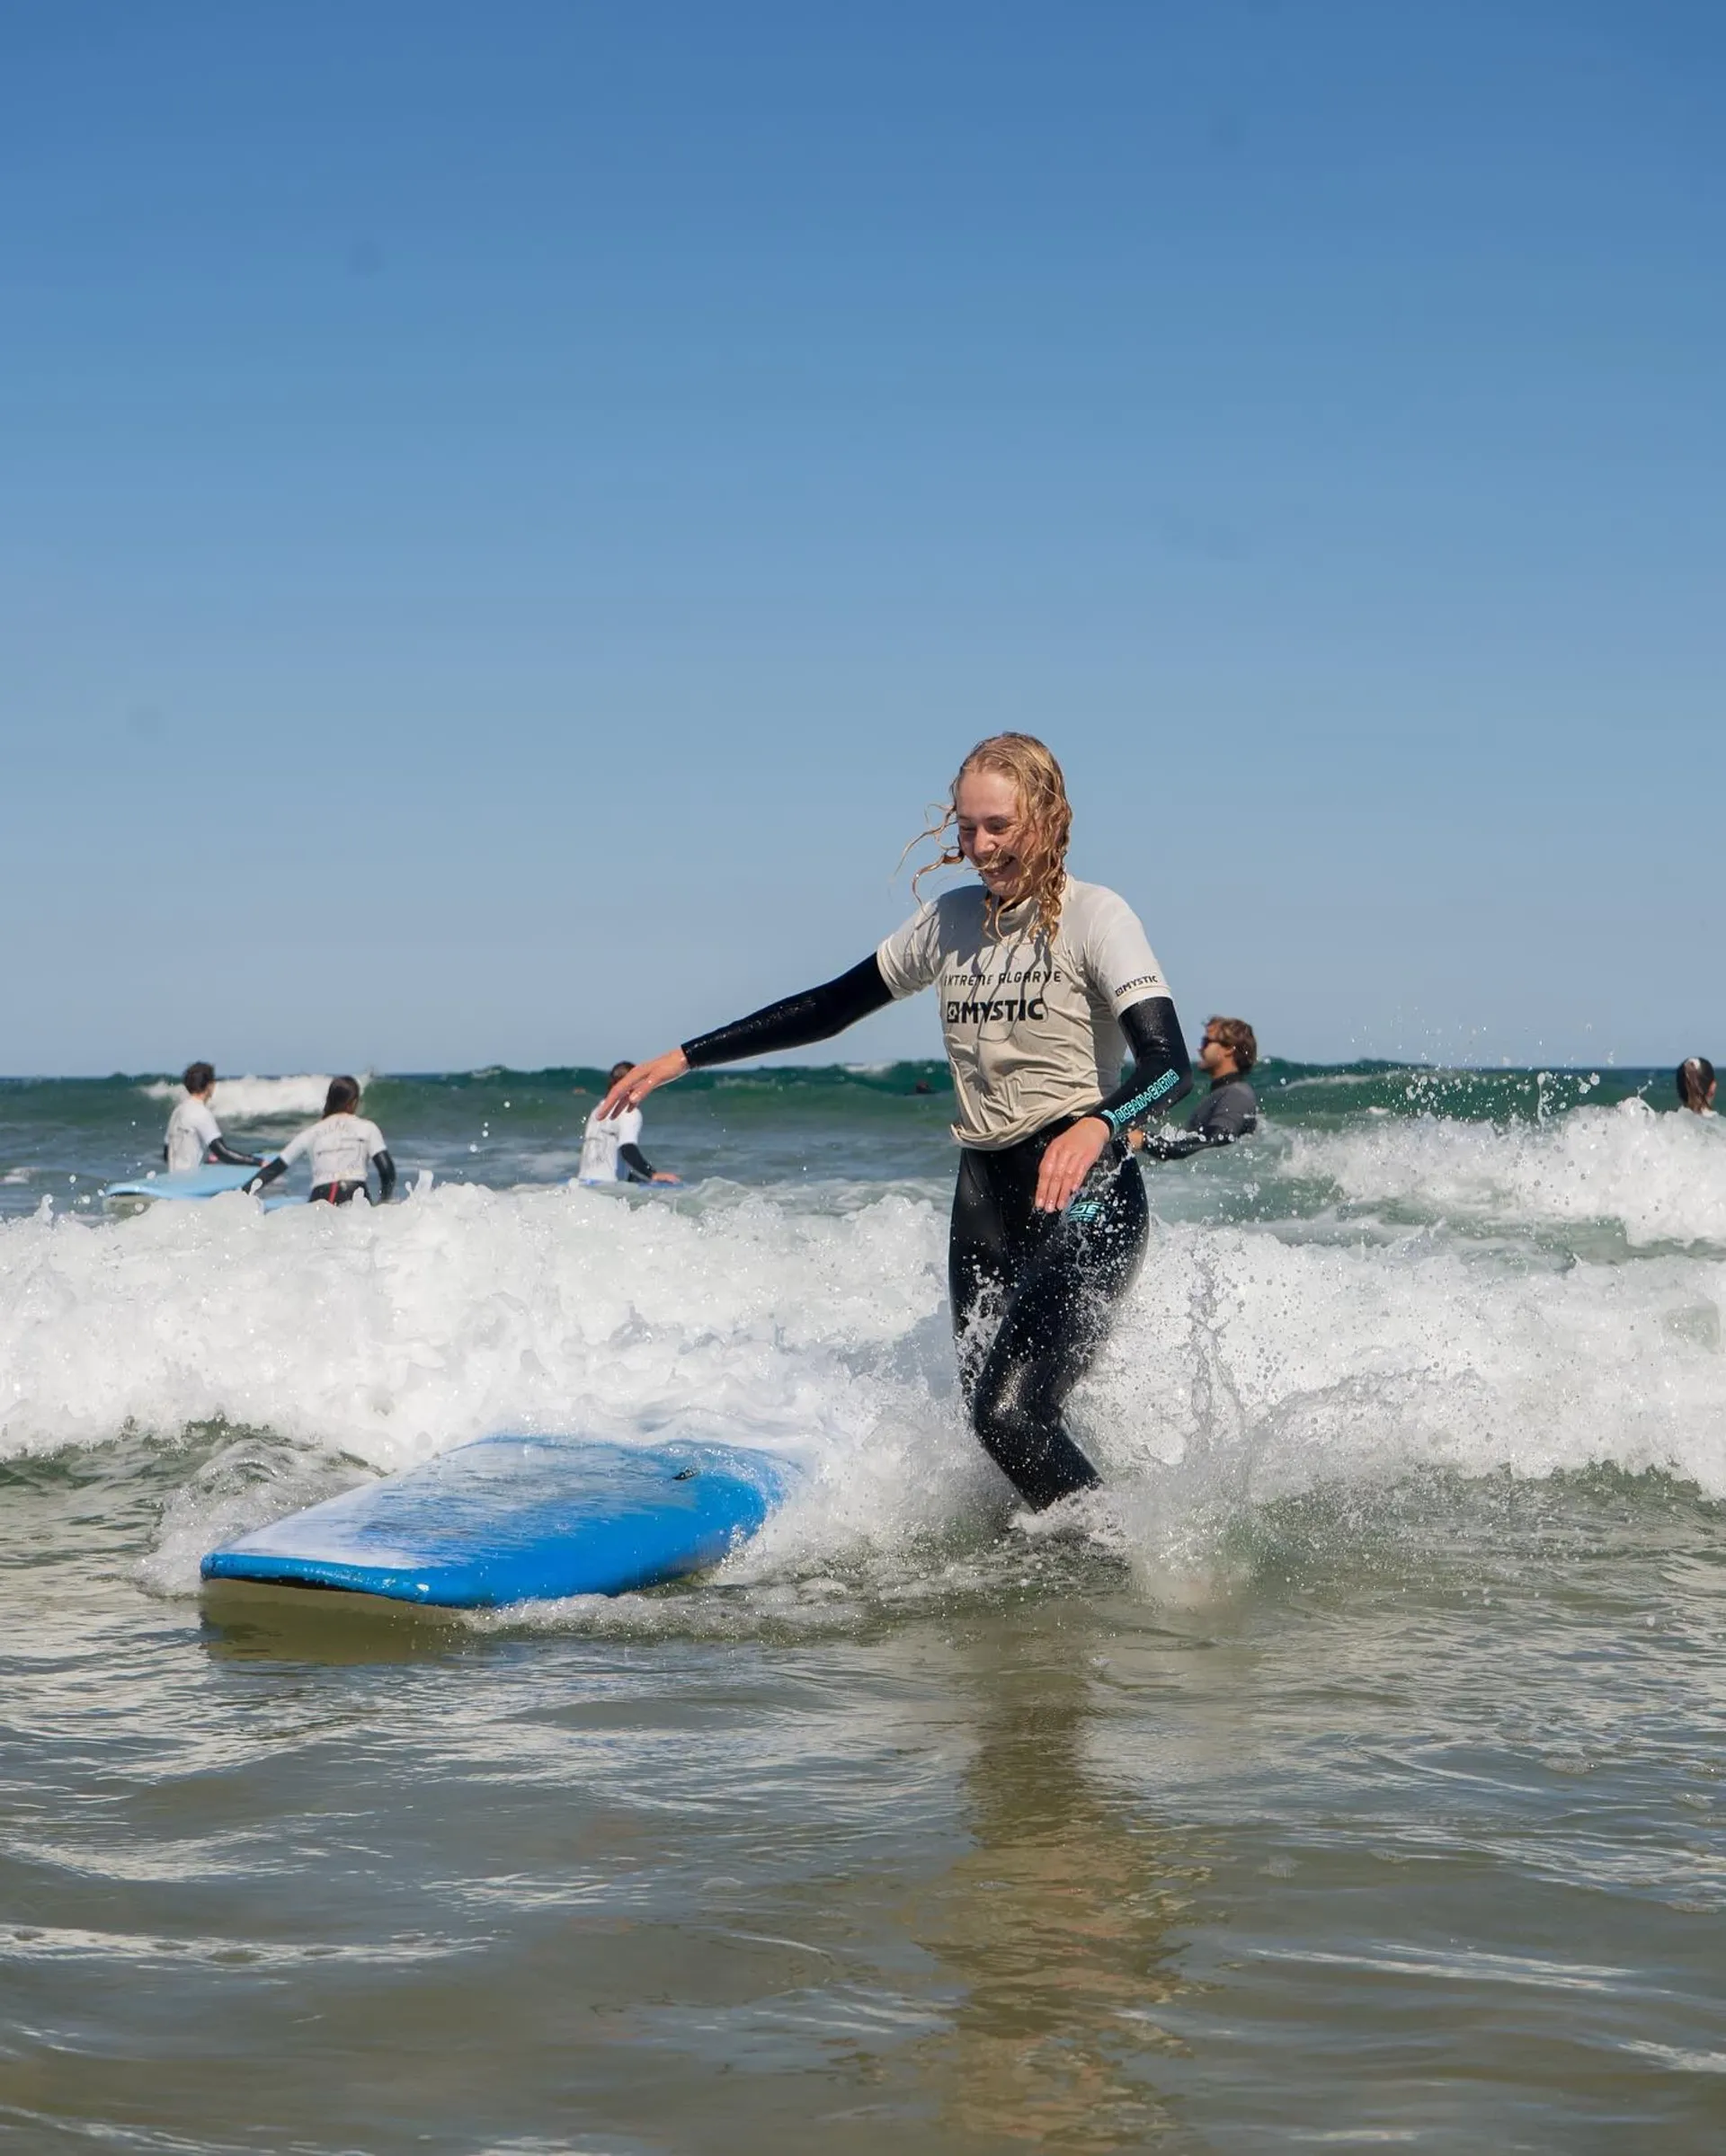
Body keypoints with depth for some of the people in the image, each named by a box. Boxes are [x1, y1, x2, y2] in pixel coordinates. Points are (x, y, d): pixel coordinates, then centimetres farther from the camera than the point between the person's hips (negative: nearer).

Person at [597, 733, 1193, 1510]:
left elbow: (1170, 1064, -21)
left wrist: (1098, 1126, -43)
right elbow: (832, 1005, 20)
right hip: (984, 1193, 7)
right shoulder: (950, 920, 11)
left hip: (1082, 1194, -7)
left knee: (1008, 1413, -21)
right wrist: (684, 1057, 17)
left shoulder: (1094, 916, -8)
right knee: (993, 1422, 2)